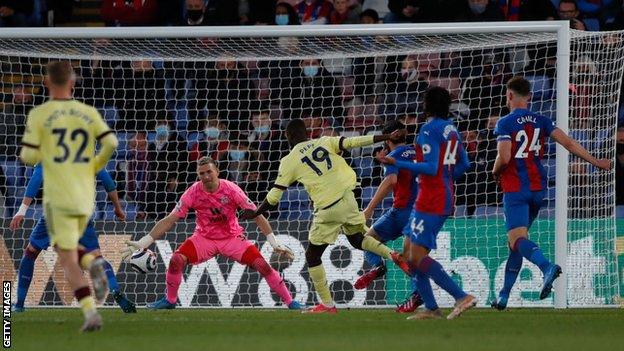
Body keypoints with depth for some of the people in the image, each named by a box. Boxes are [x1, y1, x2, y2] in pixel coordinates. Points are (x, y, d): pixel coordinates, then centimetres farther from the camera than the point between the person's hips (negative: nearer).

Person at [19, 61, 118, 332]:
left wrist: (28, 150, 17)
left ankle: (90, 311, -19)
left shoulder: (39, 114, -4)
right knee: (69, 249, 24)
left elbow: (29, 156, -7)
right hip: (86, 195, 4)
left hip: (58, 196, -4)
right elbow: (111, 142, -4)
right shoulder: (88, 113, 6)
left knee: (67, 258, -4)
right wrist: (93, 167, 12)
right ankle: (93, 263, -9)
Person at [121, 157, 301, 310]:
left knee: (262, 264, -16)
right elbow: (169, 220, -14)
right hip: (204, 238, 1)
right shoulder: (193, 193, -17)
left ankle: (290, 302, -2)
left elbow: (257, 216, -13)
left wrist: (275, 244, -15)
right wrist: (141, 243, -19)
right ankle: (170, 300, 2)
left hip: (232, 238, -1)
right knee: (177, 260, -21)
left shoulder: (230, 189, -19)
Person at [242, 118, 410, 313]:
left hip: (328, 210, -5)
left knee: (312, 256, 12)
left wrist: (256, 213, 15)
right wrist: (388, 137, 6)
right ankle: (391, 255, 5)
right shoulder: (324, 142, 9)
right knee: (357, 239, 29)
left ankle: (327, 305, 12)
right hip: (348, 199, 5)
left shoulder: (289, 161, 1)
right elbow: (353, 142, 2)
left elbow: (274, 196, 1)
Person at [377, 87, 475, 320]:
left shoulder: (429, 129, -13)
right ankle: (431, 308, 7)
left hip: (430, 202, -10)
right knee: (409, 251, 12)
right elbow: (463, 164, 21)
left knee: (418, 256, -13)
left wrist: (396, 163, -20)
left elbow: (431, 167, -21)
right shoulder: (451, 130, 14)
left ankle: (462, 297, -21)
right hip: (445, 199, 10)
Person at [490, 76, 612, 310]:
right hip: (538, 188, 7)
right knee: (516, 239, 16)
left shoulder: (505, 123, -8)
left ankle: (547, 267, -44)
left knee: (517, 239, -16)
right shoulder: (541, 121, 8)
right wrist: (595, 162, 7)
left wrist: (495, 171, 3)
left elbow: (504, 158, -18)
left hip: (515, 189, -7)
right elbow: (568, 143, 2)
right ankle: (504, 296, 18)